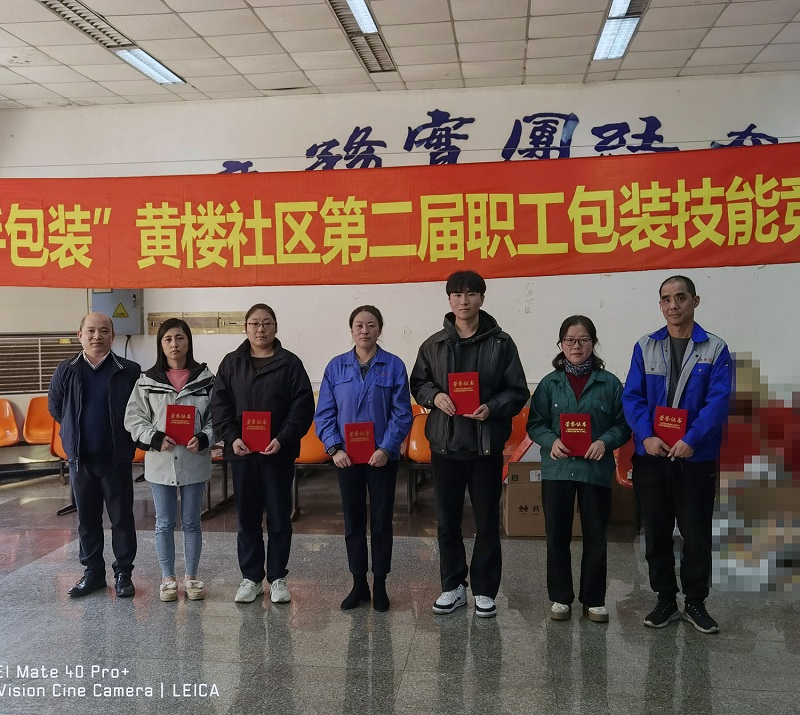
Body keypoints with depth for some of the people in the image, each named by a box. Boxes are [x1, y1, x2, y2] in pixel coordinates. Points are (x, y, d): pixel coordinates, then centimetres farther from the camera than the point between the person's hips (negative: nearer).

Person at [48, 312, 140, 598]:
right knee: (87, 519, 12)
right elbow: (55, 407, 15)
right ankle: (93, 572, 25)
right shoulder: (66, 371, 2)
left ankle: (123, 573, 17)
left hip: (117, 458, -3)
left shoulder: (129, 371, -8)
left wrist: (124, 436, 0)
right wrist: (76, 429, 13)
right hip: (80, 458, 3)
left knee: (122, 518, 5)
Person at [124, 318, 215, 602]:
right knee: (164, 523, 10)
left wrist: (203, 439, -17)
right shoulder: (147, 381, 1)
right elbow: (133, 418, 1)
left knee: (191, 522, 10)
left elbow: (217, 417, 0)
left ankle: (191, 577, 23)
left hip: (194, 462, -1)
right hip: (160, 462, 1)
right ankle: (167, 578, 23)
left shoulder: (205, 378, -2)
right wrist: (155, 438, -13)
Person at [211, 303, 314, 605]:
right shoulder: (231, 363, 6)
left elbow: (303, 407, -6)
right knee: (247, 517, 9)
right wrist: (232, 437, -12)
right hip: (242, 452, 2)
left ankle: (277, 577, 19)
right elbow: (220, 404, 2)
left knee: (279, 517, 6)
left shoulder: (290, 363, -1)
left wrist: (283, 438, -16)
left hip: (279, 452, -2)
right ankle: (251, 577, 21)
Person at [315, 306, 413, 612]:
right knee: (353, 521, 10)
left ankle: (380, 584, 20)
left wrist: (386, 448, -18)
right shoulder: (336, 367, 3)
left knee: (381, 521, 7)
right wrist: (334, 448, -12)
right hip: (346, 457, 2)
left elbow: (402, 413, -8)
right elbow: (324, 413, 1)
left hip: (382, 457, -2)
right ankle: (359, 584, 22)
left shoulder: (394, 365, -4)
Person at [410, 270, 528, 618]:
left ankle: (484, 590, 21)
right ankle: (453, 586, 26)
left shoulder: (501, 343, -2)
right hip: (445, 444, 2)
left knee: (487, 521, 7)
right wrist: (434, 396, -9)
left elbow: (518, 391, 0)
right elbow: (418, 383, 13)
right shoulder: (434, 345, 5)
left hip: (486, 445, -2)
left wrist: (492, 408, -17)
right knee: (447, 521, 11)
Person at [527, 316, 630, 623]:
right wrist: (552, 441, -15)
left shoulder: (609, 383, 1)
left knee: (595, 536, 8)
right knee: (557, 535, 7)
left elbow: (623, 424, 1)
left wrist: (605, 441, -17)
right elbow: (535, 424, 3)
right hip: (557, 468, 1)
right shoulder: (549, 383, 3)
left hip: (596, 469, 0)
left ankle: (594, 599, 23)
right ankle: (560, 597, 23)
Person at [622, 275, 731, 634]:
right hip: (651, 456, 2)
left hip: (697, 457, -2)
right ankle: (665, 600, 25)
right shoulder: (645, 347, 5)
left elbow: (718, 401, -10)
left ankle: (695, 602, 25)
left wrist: (691, 440, -22)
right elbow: (632, 396, -1)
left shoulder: (715, 349, 0)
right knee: (656, 533, 10)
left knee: (697, 534, 7)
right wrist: (646, 435, -17)